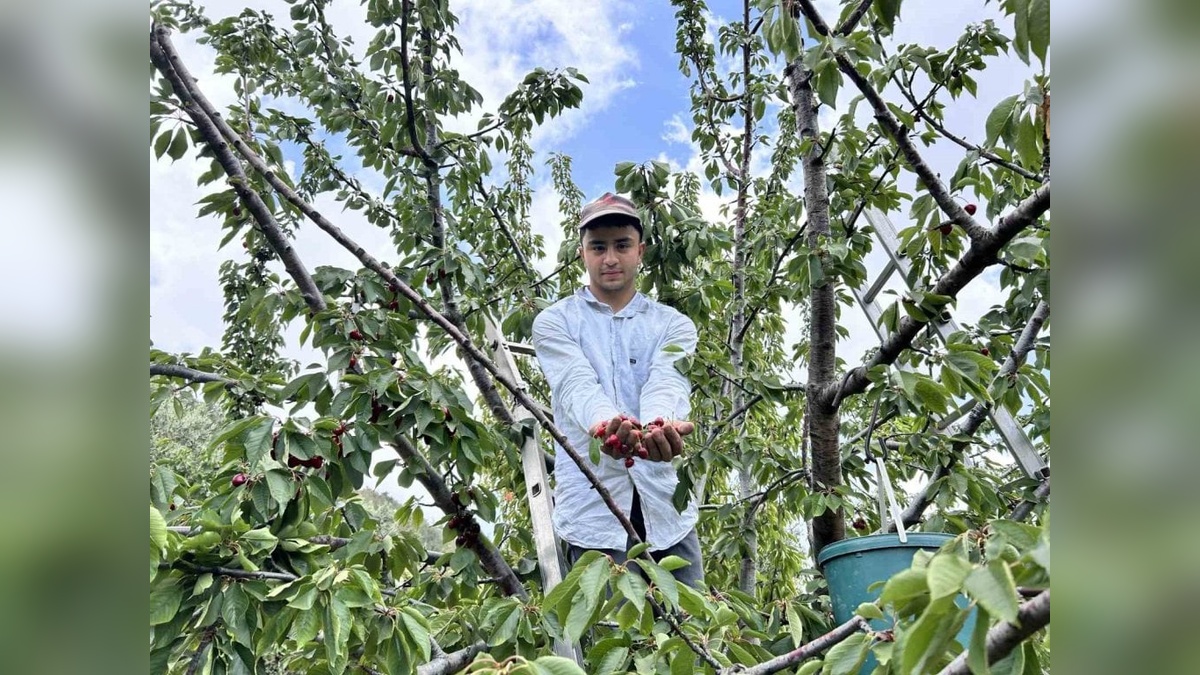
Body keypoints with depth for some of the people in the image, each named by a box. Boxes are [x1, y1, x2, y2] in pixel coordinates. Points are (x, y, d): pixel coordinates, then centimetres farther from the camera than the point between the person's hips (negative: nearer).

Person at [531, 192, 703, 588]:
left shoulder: (674, 325, 9)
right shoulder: (555, 322, 5)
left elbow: (667, 384, -11)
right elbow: (576, 386, -15)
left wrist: (661, 425, -36)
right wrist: (606, 424, -38)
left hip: (667, 506, 2)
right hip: (593, 507, -2)